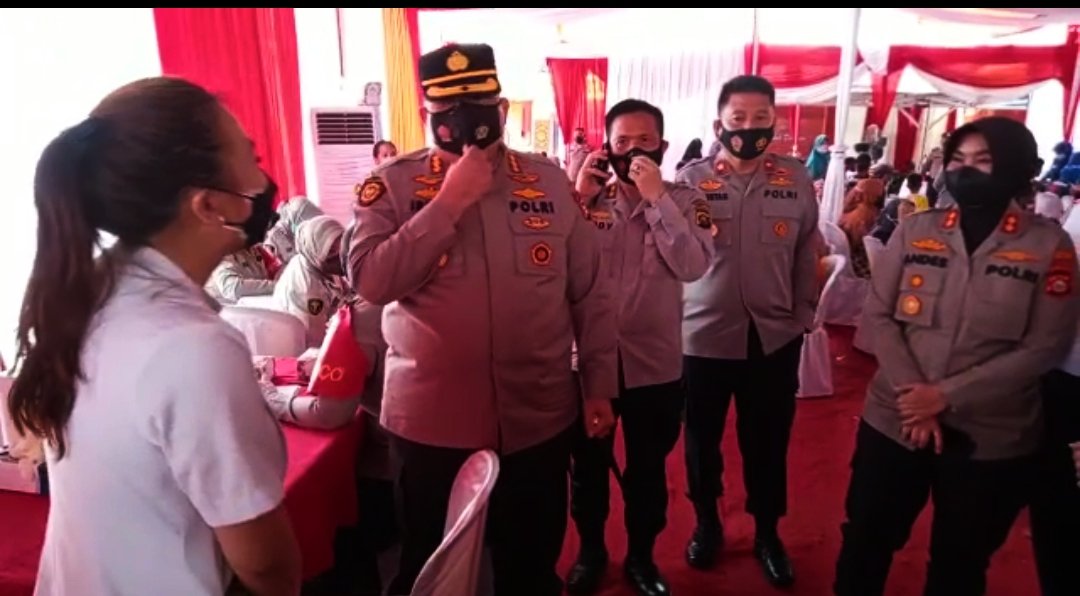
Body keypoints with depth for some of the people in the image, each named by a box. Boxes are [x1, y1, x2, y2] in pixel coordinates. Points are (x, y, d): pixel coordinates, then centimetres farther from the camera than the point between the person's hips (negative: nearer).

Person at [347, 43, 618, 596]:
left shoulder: (550, 180, 1)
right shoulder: (391, 184, -4)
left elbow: (591, 293, 4)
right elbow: (370, 281, -17)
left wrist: (599, 384, 4)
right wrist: (448, 202, -20)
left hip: (539, 417, 2)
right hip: (431, 421, -1)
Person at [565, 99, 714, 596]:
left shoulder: (684, 200, -3)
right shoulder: (588, 195, -1)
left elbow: (693, 267, -19)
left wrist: (656, 196, -22)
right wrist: (578, 199, -19)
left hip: (655, 364, 0)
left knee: (648, 470, 17)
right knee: (588, 465, 18)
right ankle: (590, 550, 42)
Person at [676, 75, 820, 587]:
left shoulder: (796, 179, 0)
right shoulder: (691, 178, -5)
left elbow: (806, 254, 7)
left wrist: (803, 316, 9)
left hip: (775, 337, 1)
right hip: (705, 334, -1)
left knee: (768, 442, 14)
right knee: (703, 438, 15)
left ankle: (767, 533, 38)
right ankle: (706, 523, 40)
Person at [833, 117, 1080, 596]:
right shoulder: (914, 231, 1)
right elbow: (878, 315, -2)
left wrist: (948, 395, -17)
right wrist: (912, 393, -15)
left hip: (991, 438, 0)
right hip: (895, 421, 1)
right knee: (865, 545, 13)